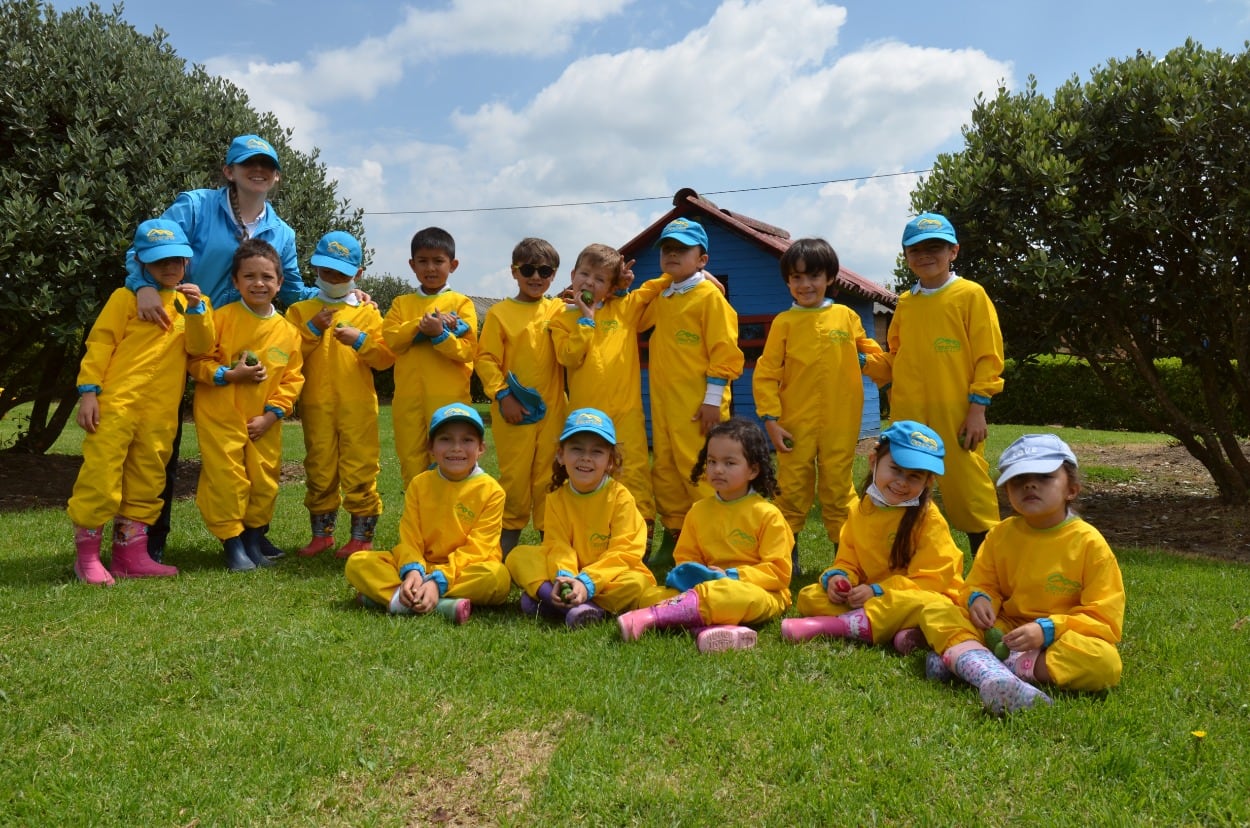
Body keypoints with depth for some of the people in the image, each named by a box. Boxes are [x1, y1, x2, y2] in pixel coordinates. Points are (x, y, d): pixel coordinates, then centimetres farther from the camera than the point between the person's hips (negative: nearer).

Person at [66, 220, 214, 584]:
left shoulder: (189, 303, 15)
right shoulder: (126, 297, 4)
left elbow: (200, 348, 2)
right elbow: (100, 344, -1)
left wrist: (196, 310, -12)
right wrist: (88, 391, -9)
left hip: (161, 413, 4)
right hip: (116, 403, -4)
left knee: (146, 483, 9)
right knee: (101, 477, -5)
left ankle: (131, 555, 18)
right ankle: (86, 555, 9)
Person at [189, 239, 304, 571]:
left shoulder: (288, 330, 1)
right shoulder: (222, 318, -6)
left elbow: (292, 378, 2)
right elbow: (198, 361, -6)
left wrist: (271, 414, -6)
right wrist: (230, 375, -20)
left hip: (264, 423, 3)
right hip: (221, 419, -3)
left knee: (264, 482, 10)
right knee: (227, 479, -2)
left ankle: (254, 538, 29)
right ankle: (232, 542, 13)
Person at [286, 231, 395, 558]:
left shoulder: (367, 312, 7)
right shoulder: (301, 310, 11)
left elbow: (385, 358, -1)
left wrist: (360, 340, -15)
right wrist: (312, 330, -10)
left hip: (358, 405, -2)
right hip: (316, 405, 2)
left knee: (360, 470, -2)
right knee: (319, 470, 9)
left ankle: (362, 536, 8)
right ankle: (321, 534, 22)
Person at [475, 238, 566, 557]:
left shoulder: (558, 310, 7)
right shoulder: (499, 312, 0)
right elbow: (486, 358, -4)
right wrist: (502, 395, -13)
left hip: (552, 409, 2)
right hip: (514, 410, -2)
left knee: (549, 475, 8)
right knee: (514, 475, 5)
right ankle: (510, 530, 21)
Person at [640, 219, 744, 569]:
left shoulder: (710, 296, -7)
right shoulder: (661, 298, 15)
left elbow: (724, 349, -12)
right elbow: (635, 322, 31)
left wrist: (713, 398, -15)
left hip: (697, 403, -8)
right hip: (664, 401, 8)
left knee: (699, 472, -5)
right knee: (664, 471, 13)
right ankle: (675, 533, 25)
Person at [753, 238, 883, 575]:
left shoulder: (846, 317, 4)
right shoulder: (784, 322, -1)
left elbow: (870, 351, 17)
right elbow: (765, 373, -2)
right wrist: (770, 420, -7)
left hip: (840, 424, 1)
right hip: (796, 424, -1)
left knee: (839, 488, 9)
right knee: (792, 489, 6)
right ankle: (787, 552, 20)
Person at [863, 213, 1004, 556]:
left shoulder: (970, 295, -1)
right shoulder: (905, 303, 13)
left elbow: (988, 357, -4)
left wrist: (978, 407, -10)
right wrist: (867, 362, 1)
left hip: (955, 415, -5)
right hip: (909, 415, 5)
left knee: (967, 490, -2)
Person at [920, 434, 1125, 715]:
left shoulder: (1089, 543, -8)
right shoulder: (1001, 534, 3)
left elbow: (1103, 618, -11)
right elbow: (981, 583, 13)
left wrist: (1047, 629, -25)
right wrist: (979, 599, -12)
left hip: (1057, 641, -3)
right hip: (1002, 630, 3)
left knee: (1105, 661, -36)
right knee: (935, 612, -18)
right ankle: (994, 677, -48)